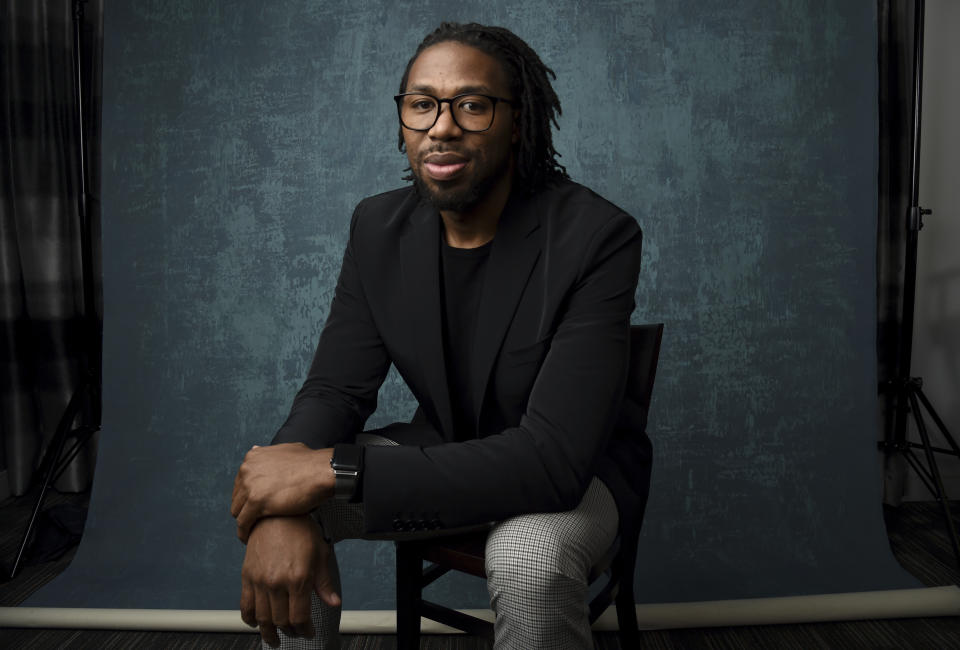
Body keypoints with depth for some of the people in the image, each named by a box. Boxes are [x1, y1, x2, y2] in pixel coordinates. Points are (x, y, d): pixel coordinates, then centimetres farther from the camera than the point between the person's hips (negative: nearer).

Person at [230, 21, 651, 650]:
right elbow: (335, 391, -7)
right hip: (444, 453, 4)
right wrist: (285, 508, -30)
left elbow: (554, 461, -33)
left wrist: (332, 470, -36)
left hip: (577, 472, -3)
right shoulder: (380, 226, -7)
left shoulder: (597, 237, -26)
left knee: (531, 557, -36)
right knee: (268, 510, -14)